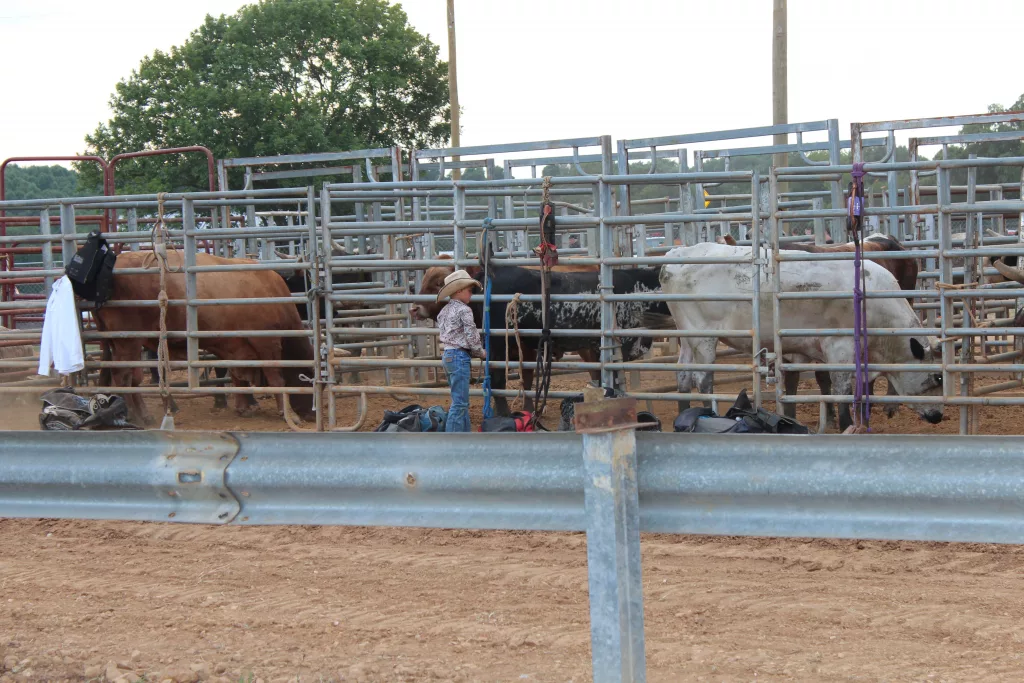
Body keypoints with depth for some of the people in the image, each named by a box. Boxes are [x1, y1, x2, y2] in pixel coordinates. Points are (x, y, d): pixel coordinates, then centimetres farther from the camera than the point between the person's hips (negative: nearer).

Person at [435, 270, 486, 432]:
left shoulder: (444, 311, 13)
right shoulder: (464, 310, -12)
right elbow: (471, 335, -13)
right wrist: (481, 352, 4)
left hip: (447, 355, 9)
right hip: (459, 356, -9)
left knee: (461, 401, 18)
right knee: (460, 402, -6)